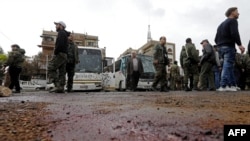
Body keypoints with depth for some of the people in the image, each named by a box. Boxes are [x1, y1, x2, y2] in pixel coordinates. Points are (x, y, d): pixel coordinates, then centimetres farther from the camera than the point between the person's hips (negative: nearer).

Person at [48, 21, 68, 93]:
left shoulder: (61, 33, -4)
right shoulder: (65, 34, 26)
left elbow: (60, 44, -20)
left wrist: (55, 53, -14)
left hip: (59, 54, -10)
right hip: (64, 55, 10)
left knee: (51, 70, -10)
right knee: (62, 72, 3)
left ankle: (57, 86, -18)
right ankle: (61, 88, 1)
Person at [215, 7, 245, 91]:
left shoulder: (222, 24, 27)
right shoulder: (233, 21, 1)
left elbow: (216, 39, 22)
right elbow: (234, 33, -17)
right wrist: (239, 44, -18)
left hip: (221, 47, 9)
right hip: (229, 47, -8)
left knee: (229, 66, 10)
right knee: (228, 66, -13)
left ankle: (232, 85, 9)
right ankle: (223, 86, -18)